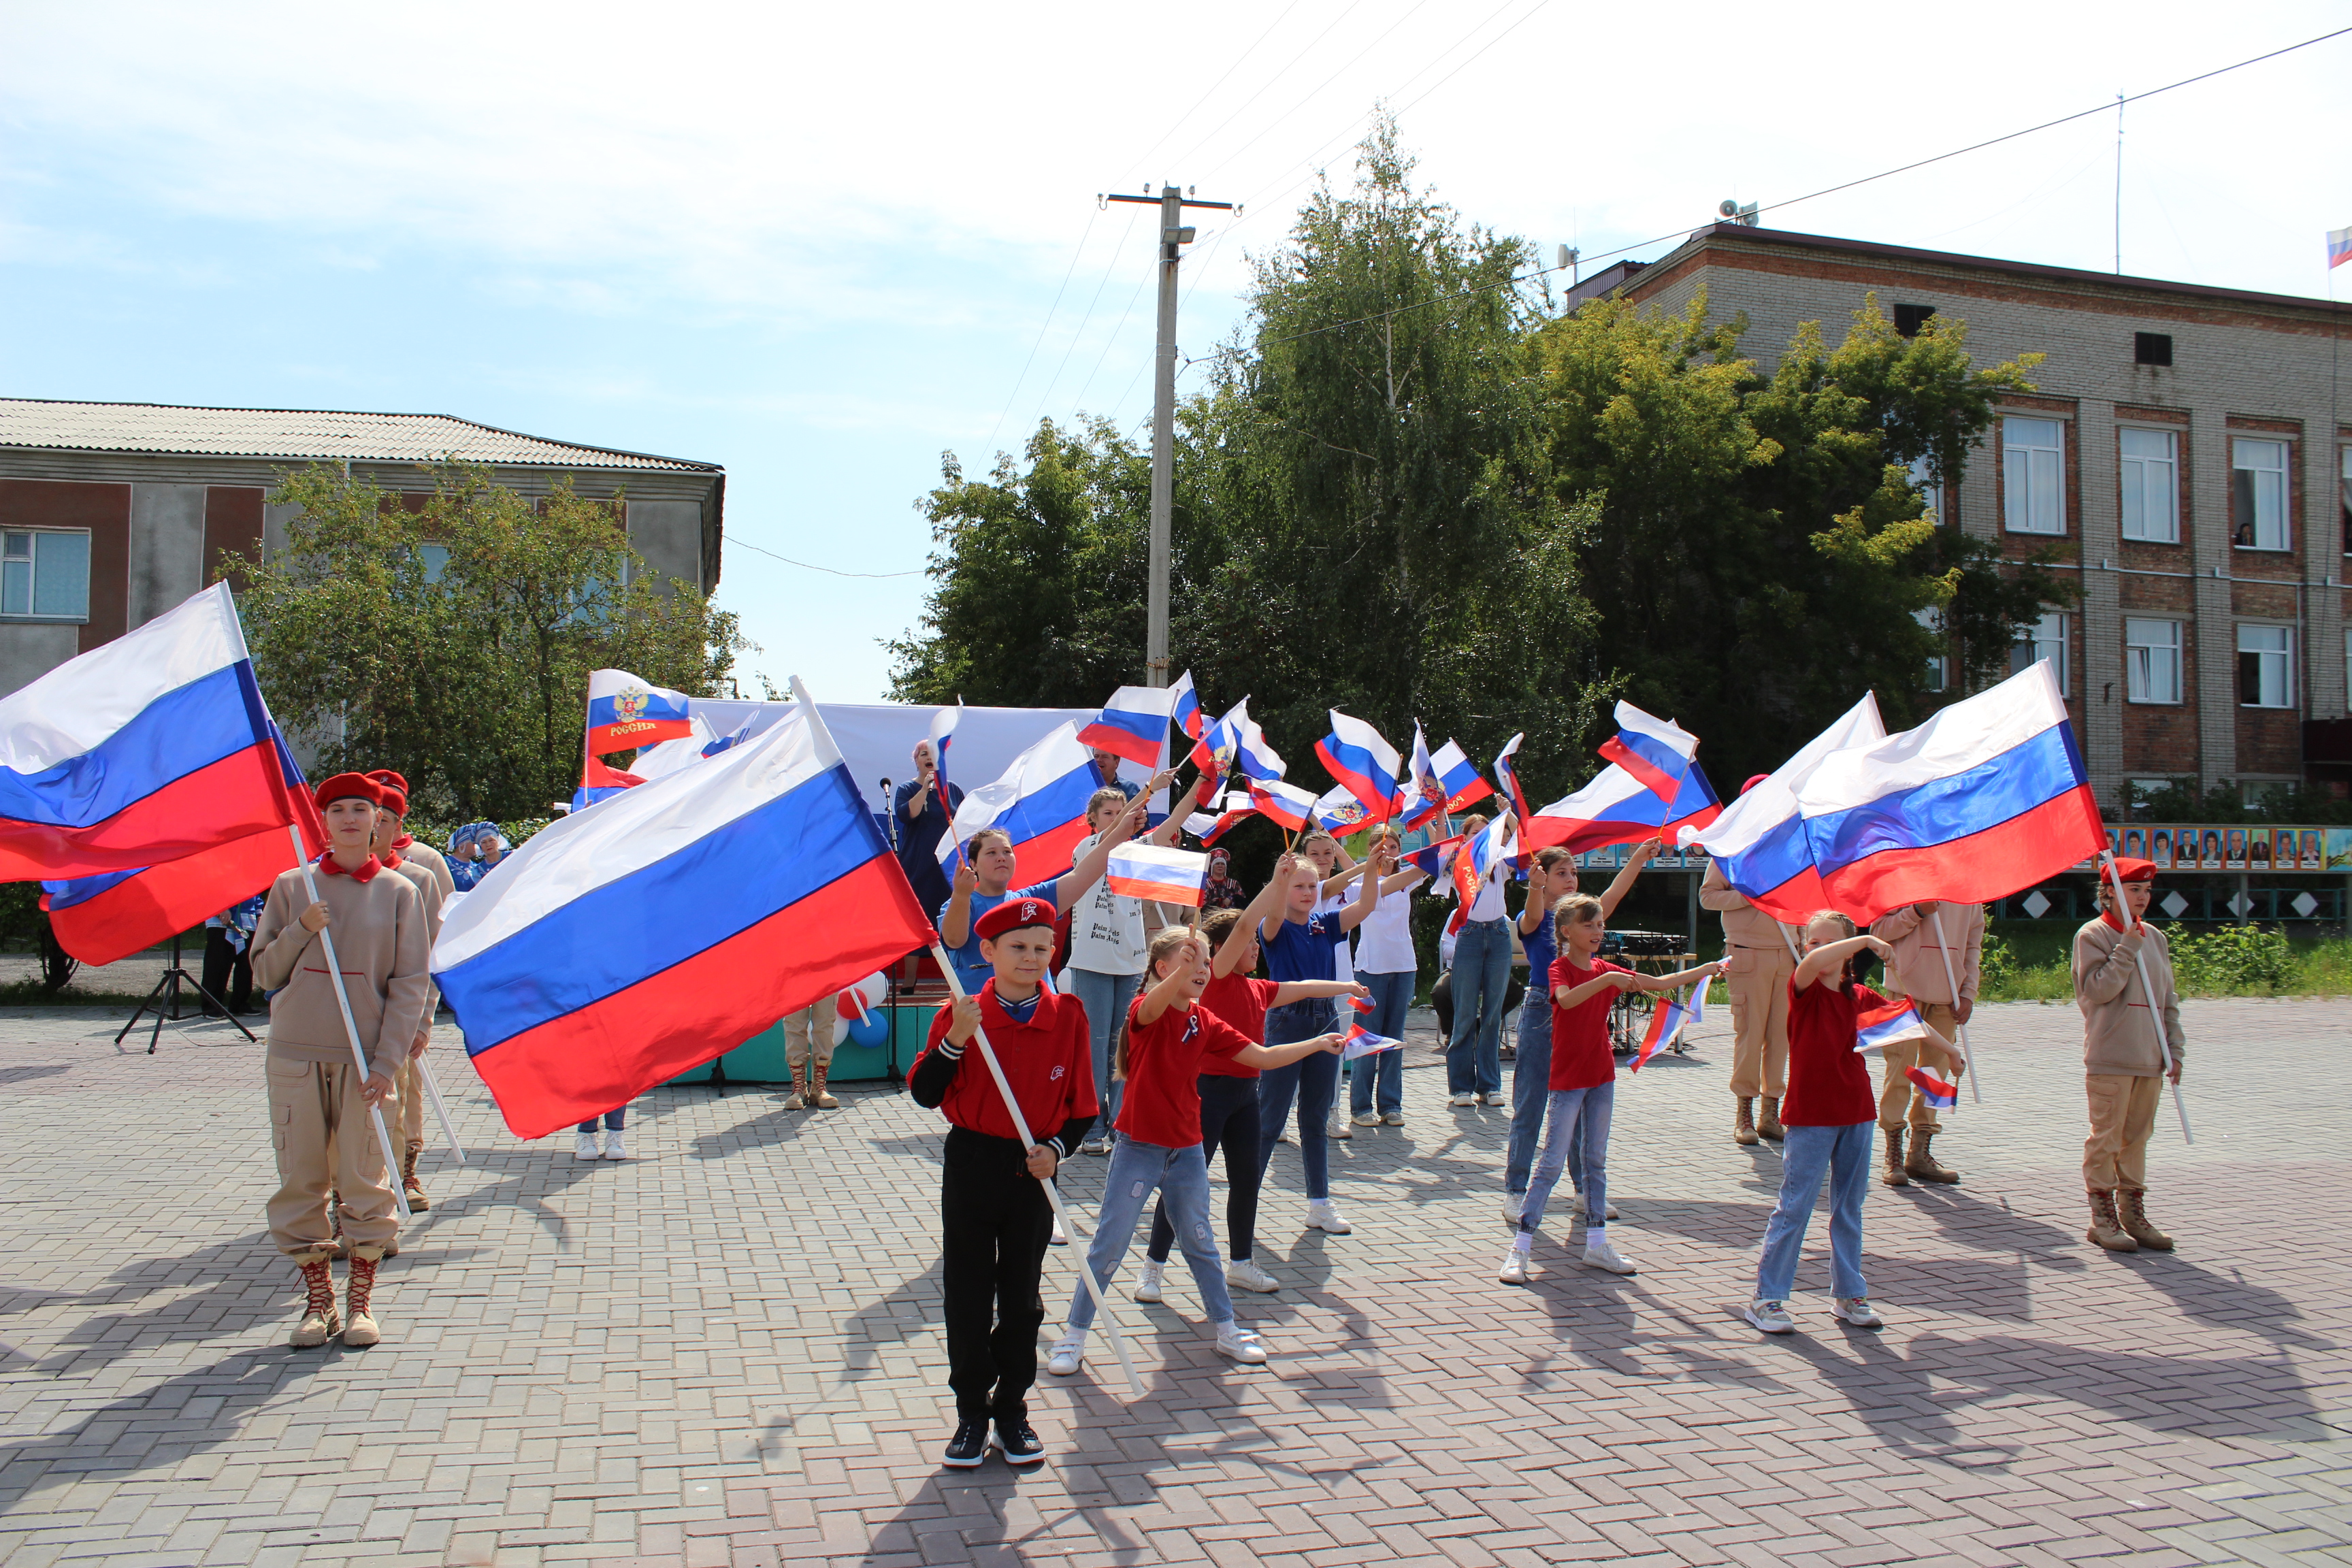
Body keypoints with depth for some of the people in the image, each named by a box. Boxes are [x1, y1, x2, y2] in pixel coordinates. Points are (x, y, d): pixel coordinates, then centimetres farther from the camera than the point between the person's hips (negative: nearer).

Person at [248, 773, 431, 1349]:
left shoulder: (398, 892, 4)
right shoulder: (291, 887, 8)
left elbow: (411, 983, 1)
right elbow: (263, 971, 10)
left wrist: (387, 1062, -8)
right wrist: (301, 930, -9)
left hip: (365, 1058, -1)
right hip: (296, 1054, 1)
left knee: (365, 1182, 1)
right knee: (300, 1182, 4)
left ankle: (360, 1301, 13)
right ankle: (317, 1300, 17)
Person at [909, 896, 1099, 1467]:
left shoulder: (1069, 1016, -3)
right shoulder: (961, 1014, -6)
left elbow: (1083, 1107, 2)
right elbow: (925, 1094, -13)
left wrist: (1056, 1148, -14)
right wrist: (955, 1040, -25)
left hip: (1033, 1171, 1)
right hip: (971, 1166, -1)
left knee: (1021, 1296, 10)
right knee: (967, 1297, 7)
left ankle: (1012, 1408, 25)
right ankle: (972, 1412, 21)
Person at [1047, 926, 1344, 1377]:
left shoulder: (1206, 1023, 2)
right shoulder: (1145, 1013, -14)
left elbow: (1263, 1057, 7)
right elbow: (1154, 1006, -41)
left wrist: (1317, 1044, 3)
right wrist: (1181, 972, -60)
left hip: (1187, 1152, 5)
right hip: (1138, 1149, -5)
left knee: (1200, 1243, 17)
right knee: (1109, 1246, 1)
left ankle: (1227, 1331, 30)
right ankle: (1073, 1336, 14)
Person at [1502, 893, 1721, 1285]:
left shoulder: (1605, 970, 9)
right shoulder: (1559, 969, -11)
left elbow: (1658, 983, 13)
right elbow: (1567, 999, -34)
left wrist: (1705, 970, 9)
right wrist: (1607, 980, -42)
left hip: (1601, 1075, 7)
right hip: (1566, 1077, -7)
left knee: (1597, 1160, 12)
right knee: (1552, 1162, -7)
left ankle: (1596, 1244, 20)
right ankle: (1519, 1249, -3)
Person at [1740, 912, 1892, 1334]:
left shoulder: (1861, 997, 5)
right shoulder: (1804, 988, -9)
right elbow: (1812, 962, -32)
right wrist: (1866, 939, -29)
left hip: (1857, 1112, 5)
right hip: (1810, 1114, -5)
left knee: (1849, 1208, 14)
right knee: (1794, 1207, -2)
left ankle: (1849, 1294, 26)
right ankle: (1767, 1297, 5)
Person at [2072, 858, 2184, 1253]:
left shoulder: (2155, 938, 13)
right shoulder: (2093, 935, -4)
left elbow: (2169, 998, 16)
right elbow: (2099, 989, -15)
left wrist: (2175, 1049, 9)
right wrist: (2128, 946, -16)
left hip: (2150, 1058, 6)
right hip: (2110, 1057, -6)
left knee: (2137, 1138, 11)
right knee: (2106, 1138, -2)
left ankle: (2133, 1215, 18)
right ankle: (2103, 1218, 4)